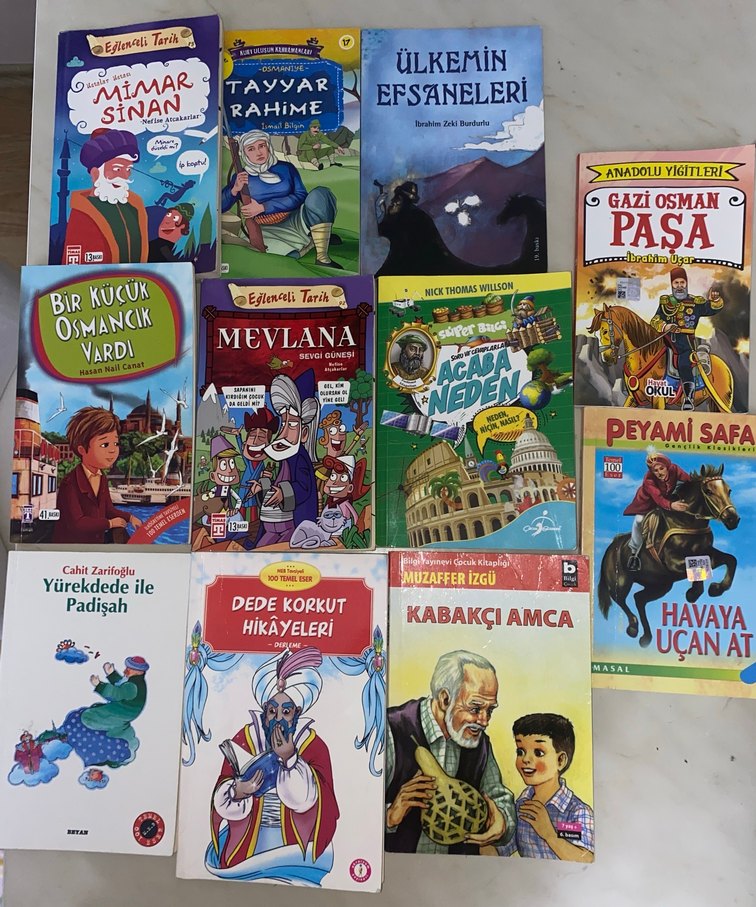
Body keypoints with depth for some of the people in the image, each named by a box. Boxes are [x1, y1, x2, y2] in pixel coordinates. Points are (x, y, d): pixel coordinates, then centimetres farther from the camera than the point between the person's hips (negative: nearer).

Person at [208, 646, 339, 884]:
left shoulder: (314, 745, -8)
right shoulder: (243, 739, -6)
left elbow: (308, 800, -17)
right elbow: (222, 802, -6)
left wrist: (290, 759, -26)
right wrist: (237, 792, -27)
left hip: (296, 838, -1)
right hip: (248, 836, 1)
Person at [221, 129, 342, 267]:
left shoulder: (286, 168, 6)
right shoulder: (241, 177, 7)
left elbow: (301, 196, -8)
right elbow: (219, 206, 5)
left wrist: (263, 208, -12)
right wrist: (235, 189, -15)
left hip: (295, 220, 0)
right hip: (269, 229, 0)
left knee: (319, 193, -26)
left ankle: (322, 258, -31)